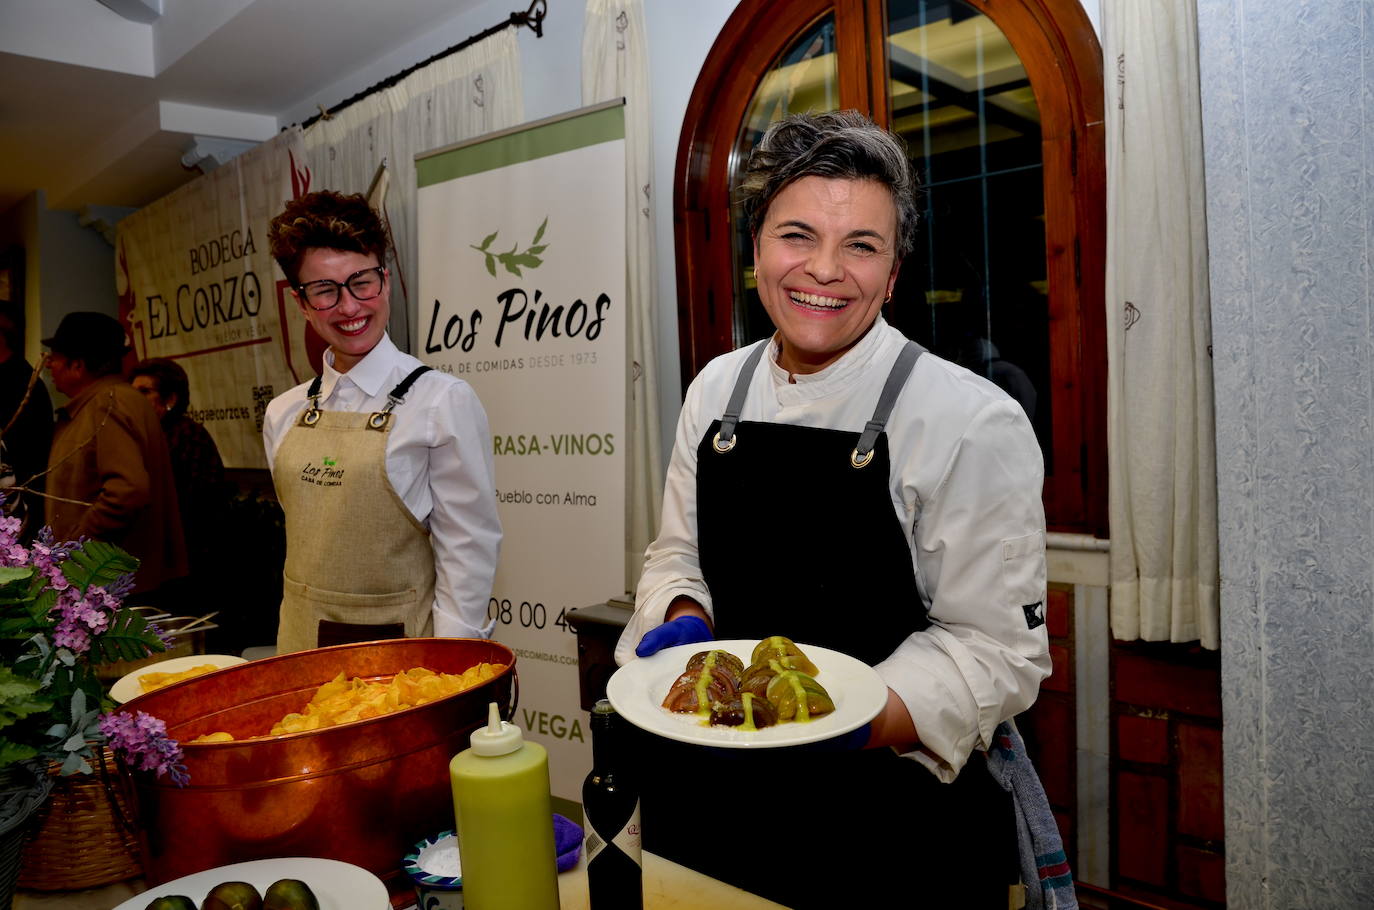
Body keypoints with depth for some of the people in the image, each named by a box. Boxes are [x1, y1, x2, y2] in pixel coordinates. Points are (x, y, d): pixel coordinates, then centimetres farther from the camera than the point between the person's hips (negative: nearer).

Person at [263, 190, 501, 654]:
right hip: (302, 641, 5)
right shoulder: (283, 414, 4)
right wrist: (295, 643, 11)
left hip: (399, 645, -5)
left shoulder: (444, 401, -13)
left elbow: (468, 549, -12)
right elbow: (303, 536, 13)